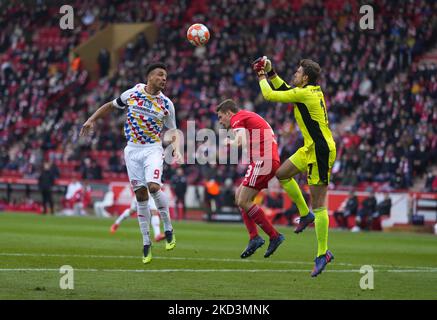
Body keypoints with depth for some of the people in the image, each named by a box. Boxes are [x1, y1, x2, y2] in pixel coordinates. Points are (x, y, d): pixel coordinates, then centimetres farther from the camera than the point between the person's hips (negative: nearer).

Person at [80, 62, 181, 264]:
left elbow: (173, 131, 8)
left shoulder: (166, 104, 1)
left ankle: (168, 229, -4)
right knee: (140, 195, -1)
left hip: (153, 149, -1)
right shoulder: (132, 93, 2)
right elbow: (111, 106, 17)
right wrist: (92, 119, 9)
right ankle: (146, 243, 7)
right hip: (132, 149, 2)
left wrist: (176, 150, -10)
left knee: (153, 186, -25)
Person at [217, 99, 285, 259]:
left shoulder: (238, 119, -3)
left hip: (262, 160, -10)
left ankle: (274, 235, -8)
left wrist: (229, 142, 0)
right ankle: (254, 238, 5)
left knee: (243, 202, -9)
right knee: (239, 196, 13)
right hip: (272, 160, 10)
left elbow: (240, 141, -20)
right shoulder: (249, 116, 26)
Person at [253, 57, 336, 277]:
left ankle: (322, 254, -6)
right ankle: (305, 214, 25)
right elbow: (285, 90, 29)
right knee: (282, 174, 19)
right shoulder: (314, 92, 11)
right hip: (311, 149, 10)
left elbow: (269, 95, -9)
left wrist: (261, 76, 8)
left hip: (321, 151, -10)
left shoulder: (304, 94, -16)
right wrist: (271, 72, 23)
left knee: (318, 204, -8)